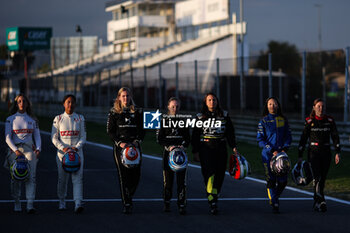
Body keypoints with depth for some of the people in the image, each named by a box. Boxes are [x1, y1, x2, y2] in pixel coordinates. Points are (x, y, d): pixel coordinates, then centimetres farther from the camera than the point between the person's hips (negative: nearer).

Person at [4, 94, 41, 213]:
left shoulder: (32, 120, 14)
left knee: (31, 177, -12)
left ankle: (30, 205, -18)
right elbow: (7, 138, 0)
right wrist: (15, 150, -14)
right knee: (16, 178, -3)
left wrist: (38, 149, -4)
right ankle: (17, 204, 7)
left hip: (29, 149, 1)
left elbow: (37, 136, 14)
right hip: (15, 149, -1)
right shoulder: (10, 119, 7)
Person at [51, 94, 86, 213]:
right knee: (62, 178, 3)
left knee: (77, 177, -12)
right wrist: (63, 148, -13)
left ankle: (78, 203, -21)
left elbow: (83, 136, 6)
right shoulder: (58, 119, 5)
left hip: (77, 151, 0)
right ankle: (62, 202, 20)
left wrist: (77, 147, -11)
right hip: (62, 152, 0)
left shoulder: (80, 118, 8)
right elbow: (54, 138, 2)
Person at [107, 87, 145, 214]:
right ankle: (126, 204, -3)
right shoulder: (114, 113, 5)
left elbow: (142, 130, 10)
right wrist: (119, 142, -11)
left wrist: (137, 141, -8)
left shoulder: (137, 112, 10)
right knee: (123, 175, -6)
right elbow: (110, 131, 2)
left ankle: (129, 196, 24)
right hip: (120, 146, -2)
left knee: (136, 174, -3)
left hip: (134, 145, 2)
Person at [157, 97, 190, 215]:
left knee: (181, 180, -6)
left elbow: (187, 139, 8)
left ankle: (182, 205, -6)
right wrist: (169, 146, -16)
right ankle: (167, 202, 18)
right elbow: (159, 138, 0)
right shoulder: (164, 121, 4)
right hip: (168, 152, 0)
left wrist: (183, 146, -14)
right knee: (167, 179, 2)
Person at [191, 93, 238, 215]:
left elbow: (230, 132, 13)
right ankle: (212, 202, -20)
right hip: (206, 148, -3)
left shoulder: (224, 115, 10)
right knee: (209, 174, -15)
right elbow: (195, 135, 6)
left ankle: (215, 197, 17)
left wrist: (233, 146, 3)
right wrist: (195, 151, 1)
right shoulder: (200, 117, 5)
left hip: (221, 149, 3)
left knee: (220, 175, 2)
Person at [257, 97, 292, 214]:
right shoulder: (263, 121, 3)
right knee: (270, 180, -7)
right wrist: (272, 151, -11)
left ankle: (274, 197, 26)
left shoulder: (283, 120, 9)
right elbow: (260, 140, -1)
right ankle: (274, 204, 2)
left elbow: (288, 137, 11)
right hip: (268, 154, -2)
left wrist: (284, 149, -6)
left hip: (281, 153, 2)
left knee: (283, 180, -1)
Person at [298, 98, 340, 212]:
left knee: (323, 178, 5)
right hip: (313, 152, -3)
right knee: (317, 177, -16)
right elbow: (303, 138, 2)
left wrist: (337, 152, -6)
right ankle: (321, 202, -25)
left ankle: (316, 203, 18)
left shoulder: (330, 120, 5)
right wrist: (300, 156, 1)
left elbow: (335, 137, 5)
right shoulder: (309, 121, -1)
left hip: (326, 152, 3)